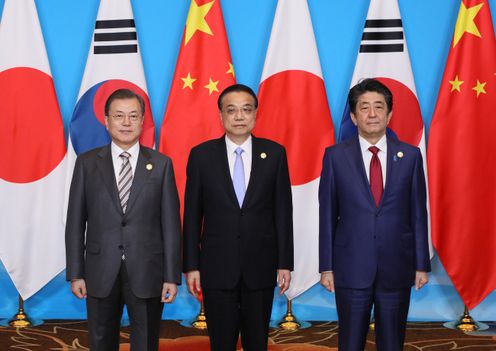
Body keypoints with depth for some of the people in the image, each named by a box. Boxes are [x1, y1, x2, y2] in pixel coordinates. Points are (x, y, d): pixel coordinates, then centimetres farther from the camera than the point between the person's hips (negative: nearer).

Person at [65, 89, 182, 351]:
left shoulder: (161, 164, 2)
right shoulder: (87, 163, 3)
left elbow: (170, 222, 0)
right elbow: (76, 221, 3)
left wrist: (172, 276, -3)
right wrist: (75, 273, 0)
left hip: (146, 272, 0)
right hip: (100, 272, 1)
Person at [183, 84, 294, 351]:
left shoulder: (274, 153, 0)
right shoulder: (201, 155, -1)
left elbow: (283, 212, 2)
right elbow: (192, 215, 1)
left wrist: (285, 263, 0)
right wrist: (191, 266, -2)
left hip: (260, 266, 1)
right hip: (217, 266, 0)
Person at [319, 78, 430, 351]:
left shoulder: (410, 155, 2)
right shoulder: (335, 156, -1)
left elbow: (418, 214, 4)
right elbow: (327, 215, 1)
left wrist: (422, 265, 3)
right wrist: (326, 267, 0)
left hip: (397, 268, 1)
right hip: (352, 267, -1)